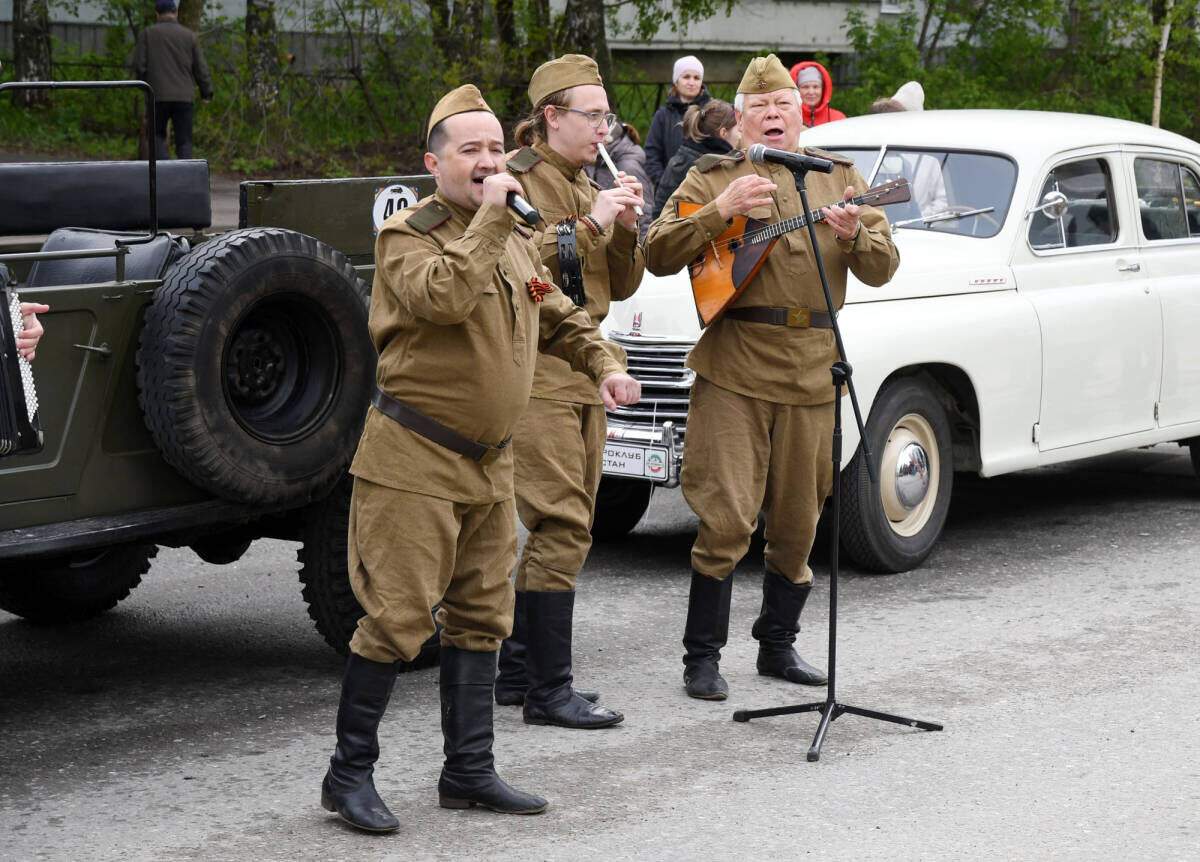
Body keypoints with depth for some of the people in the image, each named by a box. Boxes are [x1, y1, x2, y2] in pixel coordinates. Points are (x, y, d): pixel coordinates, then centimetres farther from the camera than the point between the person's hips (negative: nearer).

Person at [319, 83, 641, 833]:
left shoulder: (516, 239, 14)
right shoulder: (408, 235, -11)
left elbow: (558, 317, 25)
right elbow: (445, 296, -31)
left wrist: (604, 364, 8)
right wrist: (488, 215, -25)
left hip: (489, 462, 8)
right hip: (415, 461, -8)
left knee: (480, 618, 12)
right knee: (397, 619, -7)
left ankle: (470, 771, 21)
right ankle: (350, 774, 4)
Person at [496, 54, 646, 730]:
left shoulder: (586, 187, 21)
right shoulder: (514, 179, -6)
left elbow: (620, 287, 18)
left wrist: (626, 231, 0)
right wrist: (588, 226, -21)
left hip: (583, 369, 9)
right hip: (535, 370, -9)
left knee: (563, 524, 9)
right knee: (561, 525, -13)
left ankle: (518, 670, 17)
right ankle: (549, 688, -10)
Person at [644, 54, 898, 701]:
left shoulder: (838, 176, 13)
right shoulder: (712, 178, 6)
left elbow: (883, 270, 7)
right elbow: (658, 256, -6)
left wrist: (854, 235, -15)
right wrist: (720, 210, -19)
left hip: (811, 372, 3)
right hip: (733, 368, -3)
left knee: (797, 521, 10)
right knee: (726, 519, -8)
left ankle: (778, 646, 26)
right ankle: (702, 657, 2)